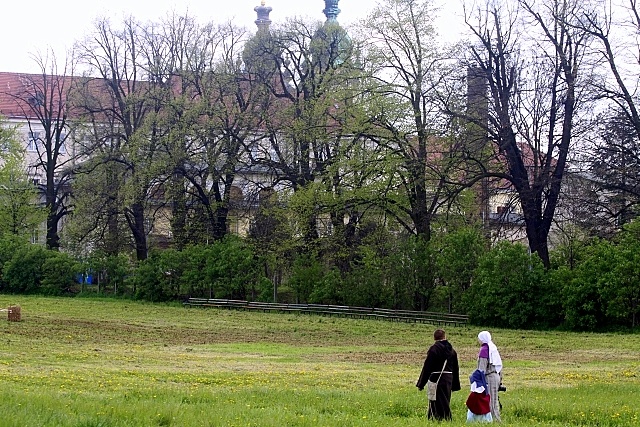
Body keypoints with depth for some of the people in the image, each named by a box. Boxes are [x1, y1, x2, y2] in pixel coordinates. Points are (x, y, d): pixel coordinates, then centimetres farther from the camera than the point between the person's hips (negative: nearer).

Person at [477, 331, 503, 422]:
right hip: (496, 376, 8)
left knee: (490, 401, -4)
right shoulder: (494, 348, 13)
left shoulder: (484, 349, -12)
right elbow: (500, 365, 17)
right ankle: (497, 419, 13)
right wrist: (500, 379, 22)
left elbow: (482, 367, -15)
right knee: (494, 400, 11)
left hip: (489, 376, -8)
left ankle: (495, 419, -5)